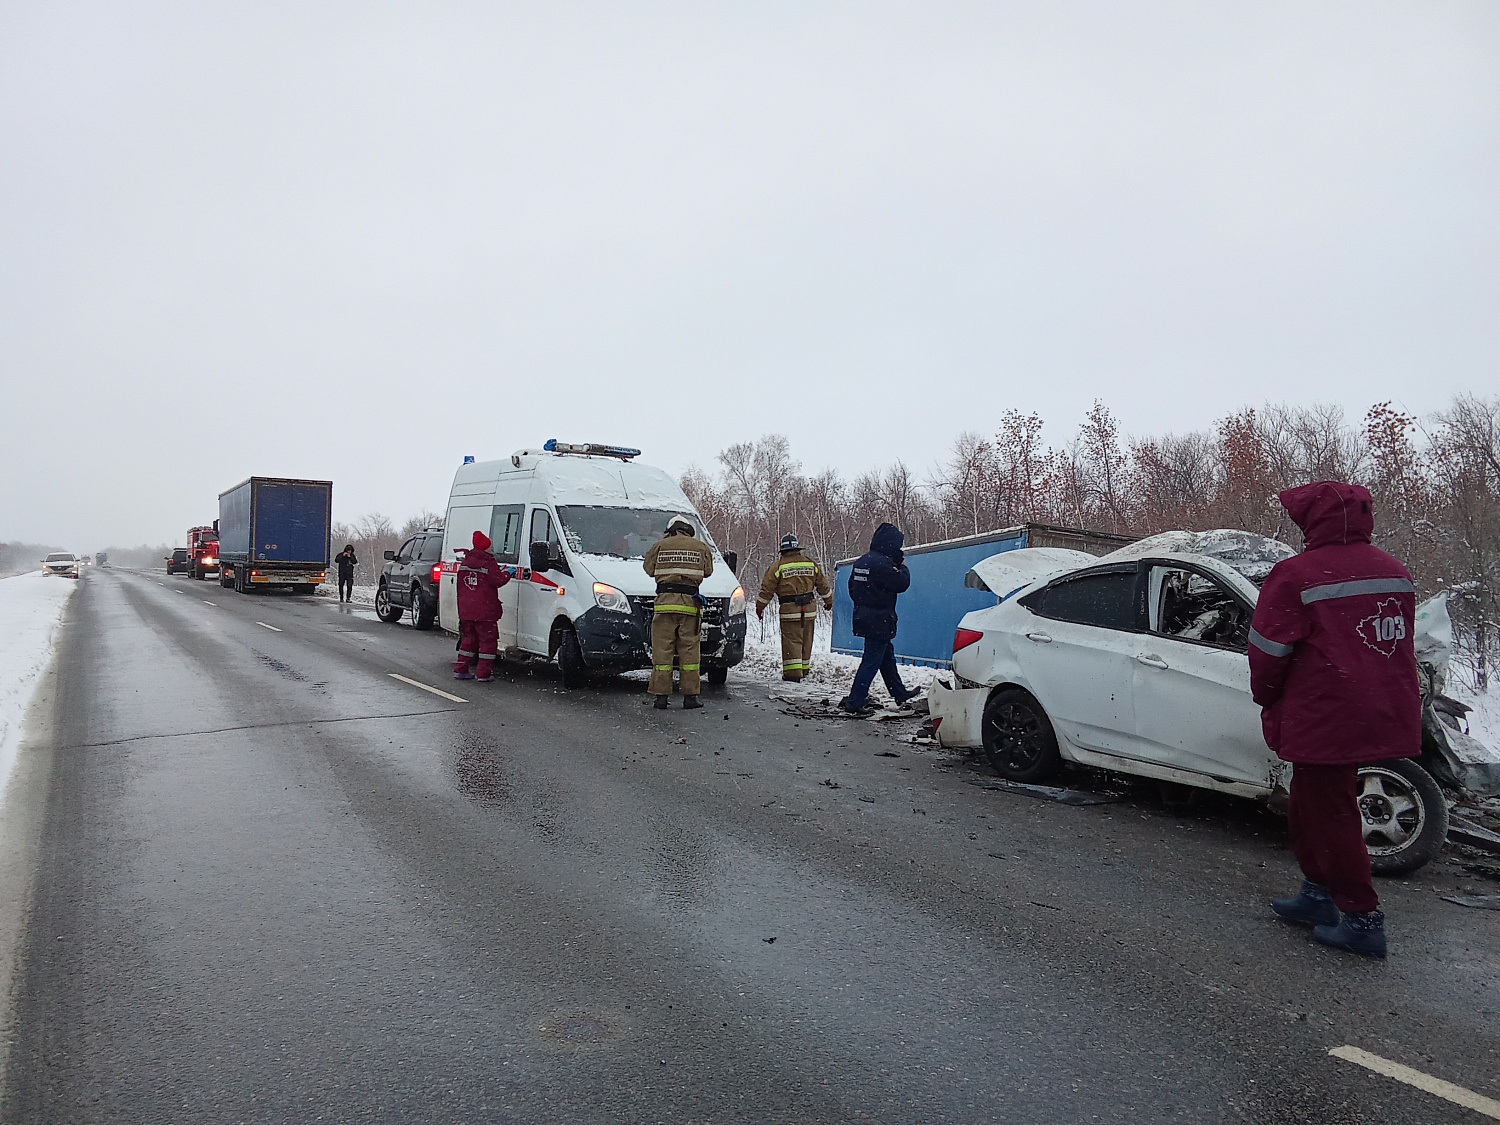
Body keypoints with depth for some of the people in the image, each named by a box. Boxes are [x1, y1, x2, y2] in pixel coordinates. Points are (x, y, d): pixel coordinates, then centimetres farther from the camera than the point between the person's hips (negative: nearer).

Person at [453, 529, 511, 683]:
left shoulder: (464, 562, 12)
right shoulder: (488, 563, -12)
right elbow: (498, 581, -13)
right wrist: (507, 572, 4)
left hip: (465, 610, 7)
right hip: (485, 611, -7)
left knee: (468, 639, 19)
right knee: (488, 641, 1)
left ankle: (460, 670, 19)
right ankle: (483, 673, -2)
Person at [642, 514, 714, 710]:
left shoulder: (659, 546, 7)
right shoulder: (701, 547, 10)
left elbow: (648, 568, 14)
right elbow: (708, 571, 17)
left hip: (665, 602, 0)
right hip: (690, 603, 0)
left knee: (662, 650, 3)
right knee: (689, 651, 6)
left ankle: (661, 696, 3)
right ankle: (690, 696, 6)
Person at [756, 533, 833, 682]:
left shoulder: (777, 566, -4)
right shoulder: (811, 564, 8)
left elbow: (767, 589, -3)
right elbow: (823, 585, 17)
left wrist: (759, 606, 9)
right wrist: (829, 600, 31)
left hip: (789, 611, -4)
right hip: (809, 610, 4)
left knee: (791, 641, -2)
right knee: (806, 641, 14)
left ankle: (793, 672, -7)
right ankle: (804, 668, 24)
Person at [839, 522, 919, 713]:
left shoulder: (861, 561, 10)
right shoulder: (882, 563, -20)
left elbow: (852, 587, 17)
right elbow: (901, 584, -17)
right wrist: (903, 567, 1)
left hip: (863, 616, 10)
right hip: (879, 620, -10)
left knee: (887, 655, 21)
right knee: (872, 661, -6)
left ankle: (900, 693, 34)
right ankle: (854, 701, -6)